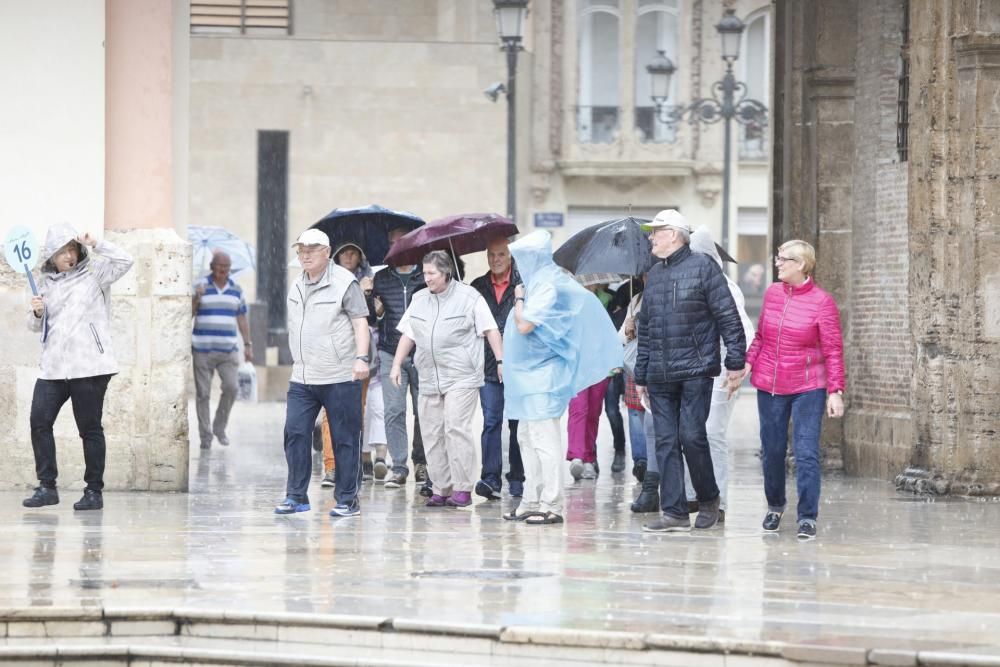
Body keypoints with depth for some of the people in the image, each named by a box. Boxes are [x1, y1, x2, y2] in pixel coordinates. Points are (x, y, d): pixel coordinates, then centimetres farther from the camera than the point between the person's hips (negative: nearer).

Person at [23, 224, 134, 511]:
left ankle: (94, 490, 7)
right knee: (39, 422, -4)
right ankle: (47, 487, 4)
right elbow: (36, 326, 22)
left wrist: (96, 245, -15)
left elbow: (124, 261, -13)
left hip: (88, 367, -5)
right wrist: (37, 313, 0)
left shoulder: (93, 273, 2)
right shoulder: (46, 283, 14)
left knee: (90, 428, 0)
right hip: (53, 366, 5)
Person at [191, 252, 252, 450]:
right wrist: (196, 298, -20)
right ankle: (205, 435, 6)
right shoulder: (200, 287, 1)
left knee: (231, 387, -13)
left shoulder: (236, 290, 11)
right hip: (202, 349, -2)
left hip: (228, 350, 2)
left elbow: (242, 319, 15)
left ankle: (220, 427, 6)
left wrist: (248, 345, 10)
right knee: (203, 393, -2)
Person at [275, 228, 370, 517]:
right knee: (295, 433, -2)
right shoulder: (297, 286, 15)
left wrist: (361, 357, -19)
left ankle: (348, 499, 6)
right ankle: (296, 496, 5)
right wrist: (293, 361, 25)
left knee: (345, 439, 0)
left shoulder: (344, 282, -5)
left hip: (339, 377, -6)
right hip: (302, 377, 6)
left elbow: (360, 322, -8)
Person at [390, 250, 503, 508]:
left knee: (456, 428, -14)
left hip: (461, 378, -6)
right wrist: (397, 364, 13)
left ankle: (462, 489, -10)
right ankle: (441, 489, 8)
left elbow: (490, 330, -3)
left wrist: (501, 361, -9)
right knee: (432, 434, 2)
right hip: (429, 379, 6)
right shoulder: (419, 300, 15)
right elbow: (408, 335, 20)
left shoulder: (469, 297, -1)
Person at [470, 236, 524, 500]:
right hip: (488, 366, 2)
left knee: (517, 423, 6)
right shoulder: (478, 287, 11)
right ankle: (490, 478, -10)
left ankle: (517, 479, 14)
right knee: (491, 421, -6)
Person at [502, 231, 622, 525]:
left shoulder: (547, 286, -15)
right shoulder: (538, 282, 14)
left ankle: (551, 505, -12)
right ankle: (532, 502, 17)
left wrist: (519, 298, -8)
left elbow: (525, 325, -20)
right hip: (530, 372, 11)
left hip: (542, 374, -11)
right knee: (529, 439, 13)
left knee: (544, 440, -11)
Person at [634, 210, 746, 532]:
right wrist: (640, 375, 17)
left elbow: (728, 317, -5)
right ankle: (674, 512, 2)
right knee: (666, 442, 1)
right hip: (660, 376, 6)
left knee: (692, 436, -11)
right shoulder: (654, 275, 17)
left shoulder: (703, 267, -2)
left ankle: (708, 498, 10)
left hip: (695, 371, -6)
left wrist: (735, 363, -10)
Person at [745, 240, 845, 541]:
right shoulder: (772, 293, 5)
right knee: (772, 450, 12)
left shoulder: (822, 301, -8)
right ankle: (775, 506, 31)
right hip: (769, 386, 5)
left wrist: (836, 391, -11)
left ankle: (808, 518, -4)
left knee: (806, 453, -9)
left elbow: (833, 350, -7)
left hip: (808, 388, -5)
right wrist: (748, 362, 1)